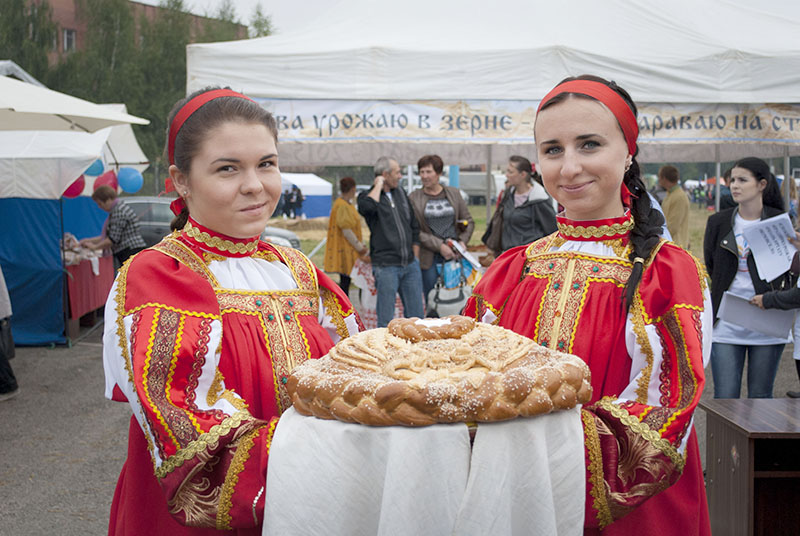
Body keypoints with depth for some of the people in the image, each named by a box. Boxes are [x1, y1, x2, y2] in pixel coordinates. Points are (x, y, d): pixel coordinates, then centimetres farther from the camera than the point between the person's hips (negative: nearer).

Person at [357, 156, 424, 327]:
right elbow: (367, 207, -30)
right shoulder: (367, 196, -3)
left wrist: (416, 258, 16)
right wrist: (378, 185, -13)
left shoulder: (401, 193, 15)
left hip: (410, 265, 6)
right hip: (386, 266, -6)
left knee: (415, 315, 8)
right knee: (386, 321, -4)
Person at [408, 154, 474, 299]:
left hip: (454, 255, 2)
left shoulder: (453, 194, 10)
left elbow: (469, 221, 14)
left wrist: (462, 241, -4)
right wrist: (439, 246, -13)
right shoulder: (414, 198, 1)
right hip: (429, 257, -2)